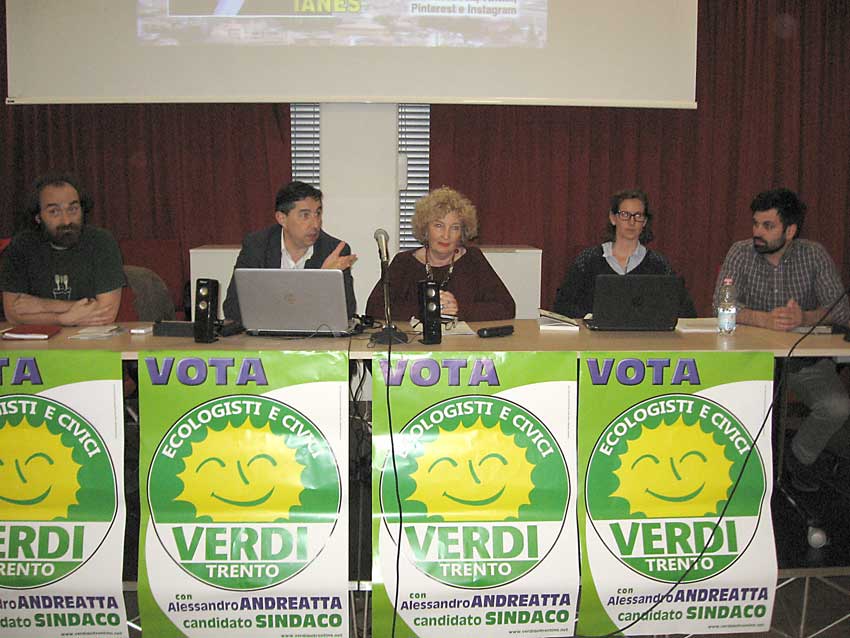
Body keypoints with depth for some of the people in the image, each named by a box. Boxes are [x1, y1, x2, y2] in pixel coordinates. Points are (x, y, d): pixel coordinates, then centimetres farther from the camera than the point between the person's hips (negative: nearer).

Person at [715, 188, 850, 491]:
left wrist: (805, 317, -33)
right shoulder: (741, 253, -5)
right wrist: (764, 319, -35)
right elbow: (722, 305, -17)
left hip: (806, 359, 1)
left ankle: (800, 458, 8)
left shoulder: (814, 255, -3)